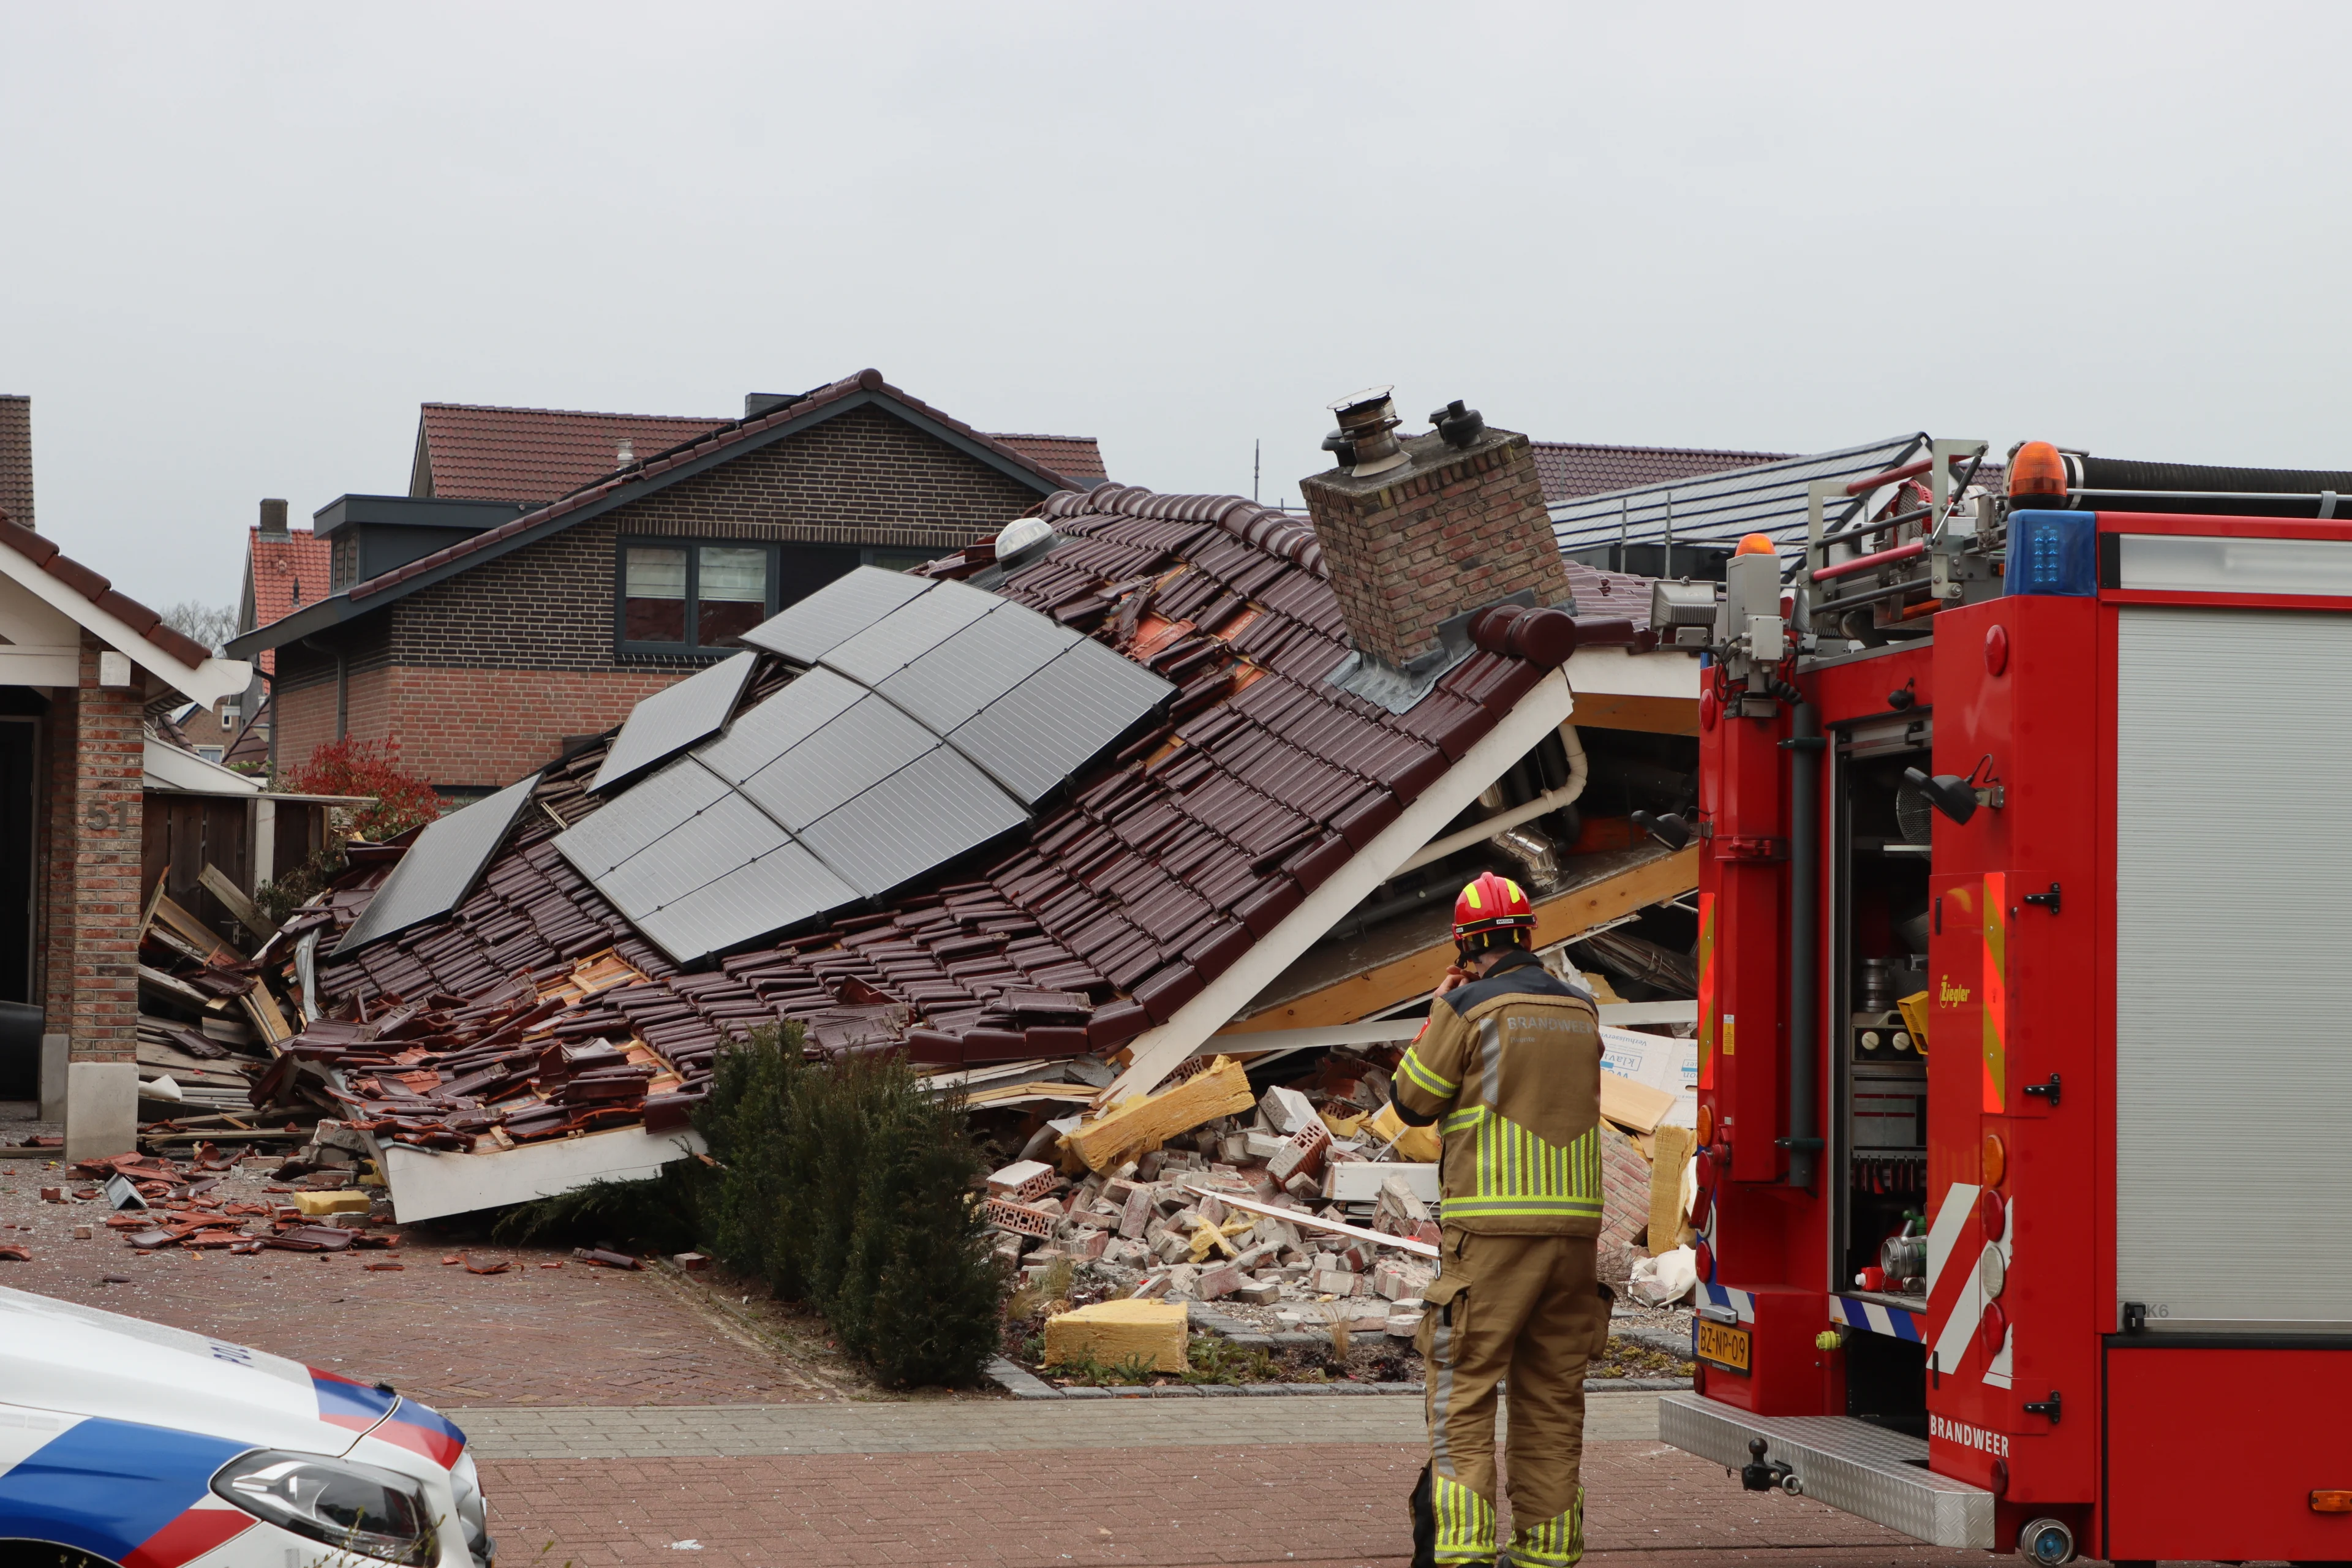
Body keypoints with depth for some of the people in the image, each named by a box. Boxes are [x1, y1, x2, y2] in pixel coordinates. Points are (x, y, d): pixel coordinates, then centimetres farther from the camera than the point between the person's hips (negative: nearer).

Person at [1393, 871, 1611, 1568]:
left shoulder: (1467, 1008, -7)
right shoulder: (1581, 1009, 10)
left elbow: (1415, 1102, 2)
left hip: (1491, 1229, -5)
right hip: (1573, 1223, 5)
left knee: (1464, 1387, -2)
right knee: (1553, 1395, 11)